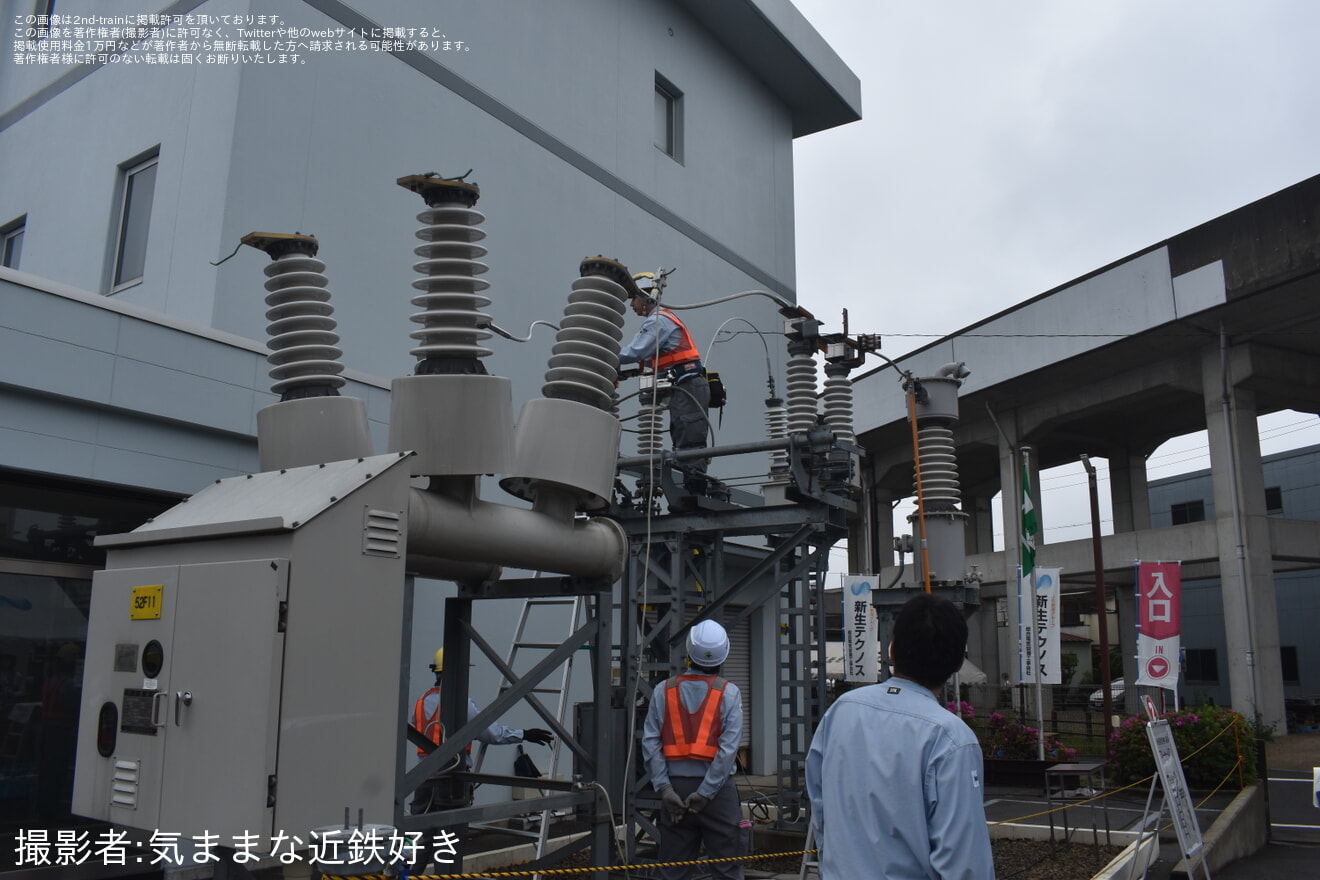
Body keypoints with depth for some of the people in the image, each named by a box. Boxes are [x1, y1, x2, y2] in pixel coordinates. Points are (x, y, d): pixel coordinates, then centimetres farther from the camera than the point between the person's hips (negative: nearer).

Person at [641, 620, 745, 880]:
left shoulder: (664, 690, 3)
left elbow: (650, 742, -3)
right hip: (719, 790, -2)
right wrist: (706, 792, -10)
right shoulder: (729, 692, -4)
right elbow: (729, 747, -11)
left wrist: (664, 787, -5)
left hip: (676, 788, 3)